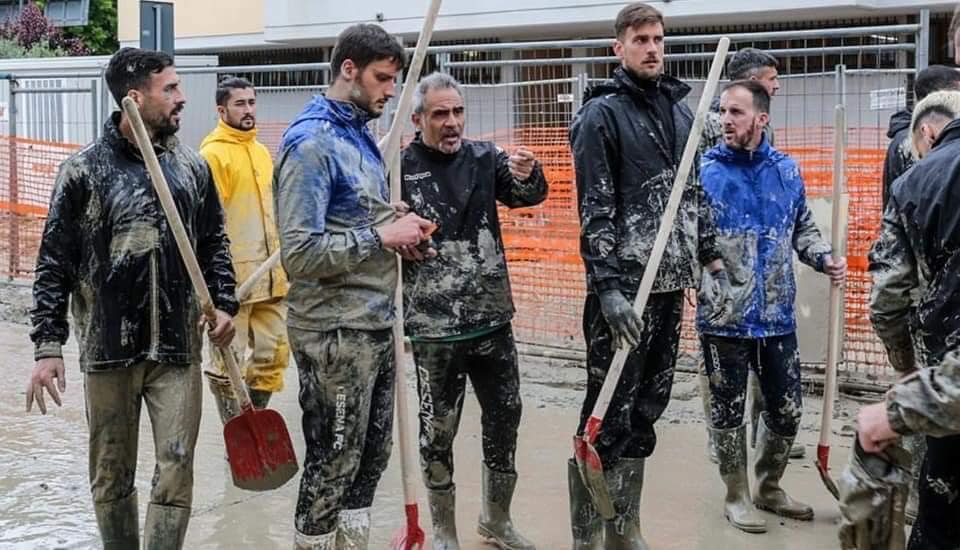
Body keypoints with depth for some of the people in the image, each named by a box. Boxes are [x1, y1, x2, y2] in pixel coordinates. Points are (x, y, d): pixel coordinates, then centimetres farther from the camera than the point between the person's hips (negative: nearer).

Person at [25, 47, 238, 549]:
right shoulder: (84, 170, -4)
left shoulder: (192, 166, 6)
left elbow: (214, 244, 16)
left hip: (178, 348, 2)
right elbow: (54, 265, -2)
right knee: (111, 478, 10)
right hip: (109, 351, -2)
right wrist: (48, 346, -7)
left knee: (176, 472, -2)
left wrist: (224, 303, 3)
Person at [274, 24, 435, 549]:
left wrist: (400, 228, 2)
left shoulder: (360, 136, 13)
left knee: (370, 458, 16)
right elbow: (299, 254, -23)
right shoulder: (312, 142, -15)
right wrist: (382, 236, -18)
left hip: (376, 325, 9)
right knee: (332, 467, 2)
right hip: (335, 332, -9)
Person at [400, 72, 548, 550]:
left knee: (505, 417, 13)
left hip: (493, 318, 4)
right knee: (438, 430, 6)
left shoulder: (484, 157, 3)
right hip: (435, 327, -4)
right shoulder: (401, 168, -7)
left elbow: (529, 194, -9)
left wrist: (526, 175, -31)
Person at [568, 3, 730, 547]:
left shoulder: (680, 109, 15)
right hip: (624, 285, -6)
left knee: (646, 411, 12)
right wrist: (607, 288, -19)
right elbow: (595, 210, -12)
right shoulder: (601, 115, -6)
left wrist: (712, 255, 18)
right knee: (608, 416, -4)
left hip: (671, 281, 7)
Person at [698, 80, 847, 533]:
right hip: (723, 317, -4)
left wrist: (824, 258, -3)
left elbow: (803, 228, 15)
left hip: (777, 315, 4)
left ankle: (768, 487, 34)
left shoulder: (787, 171, 4)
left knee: (787, 407, 13)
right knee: (729, 408, 8)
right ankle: (737, 496, 26)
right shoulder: (703, 172, -8)